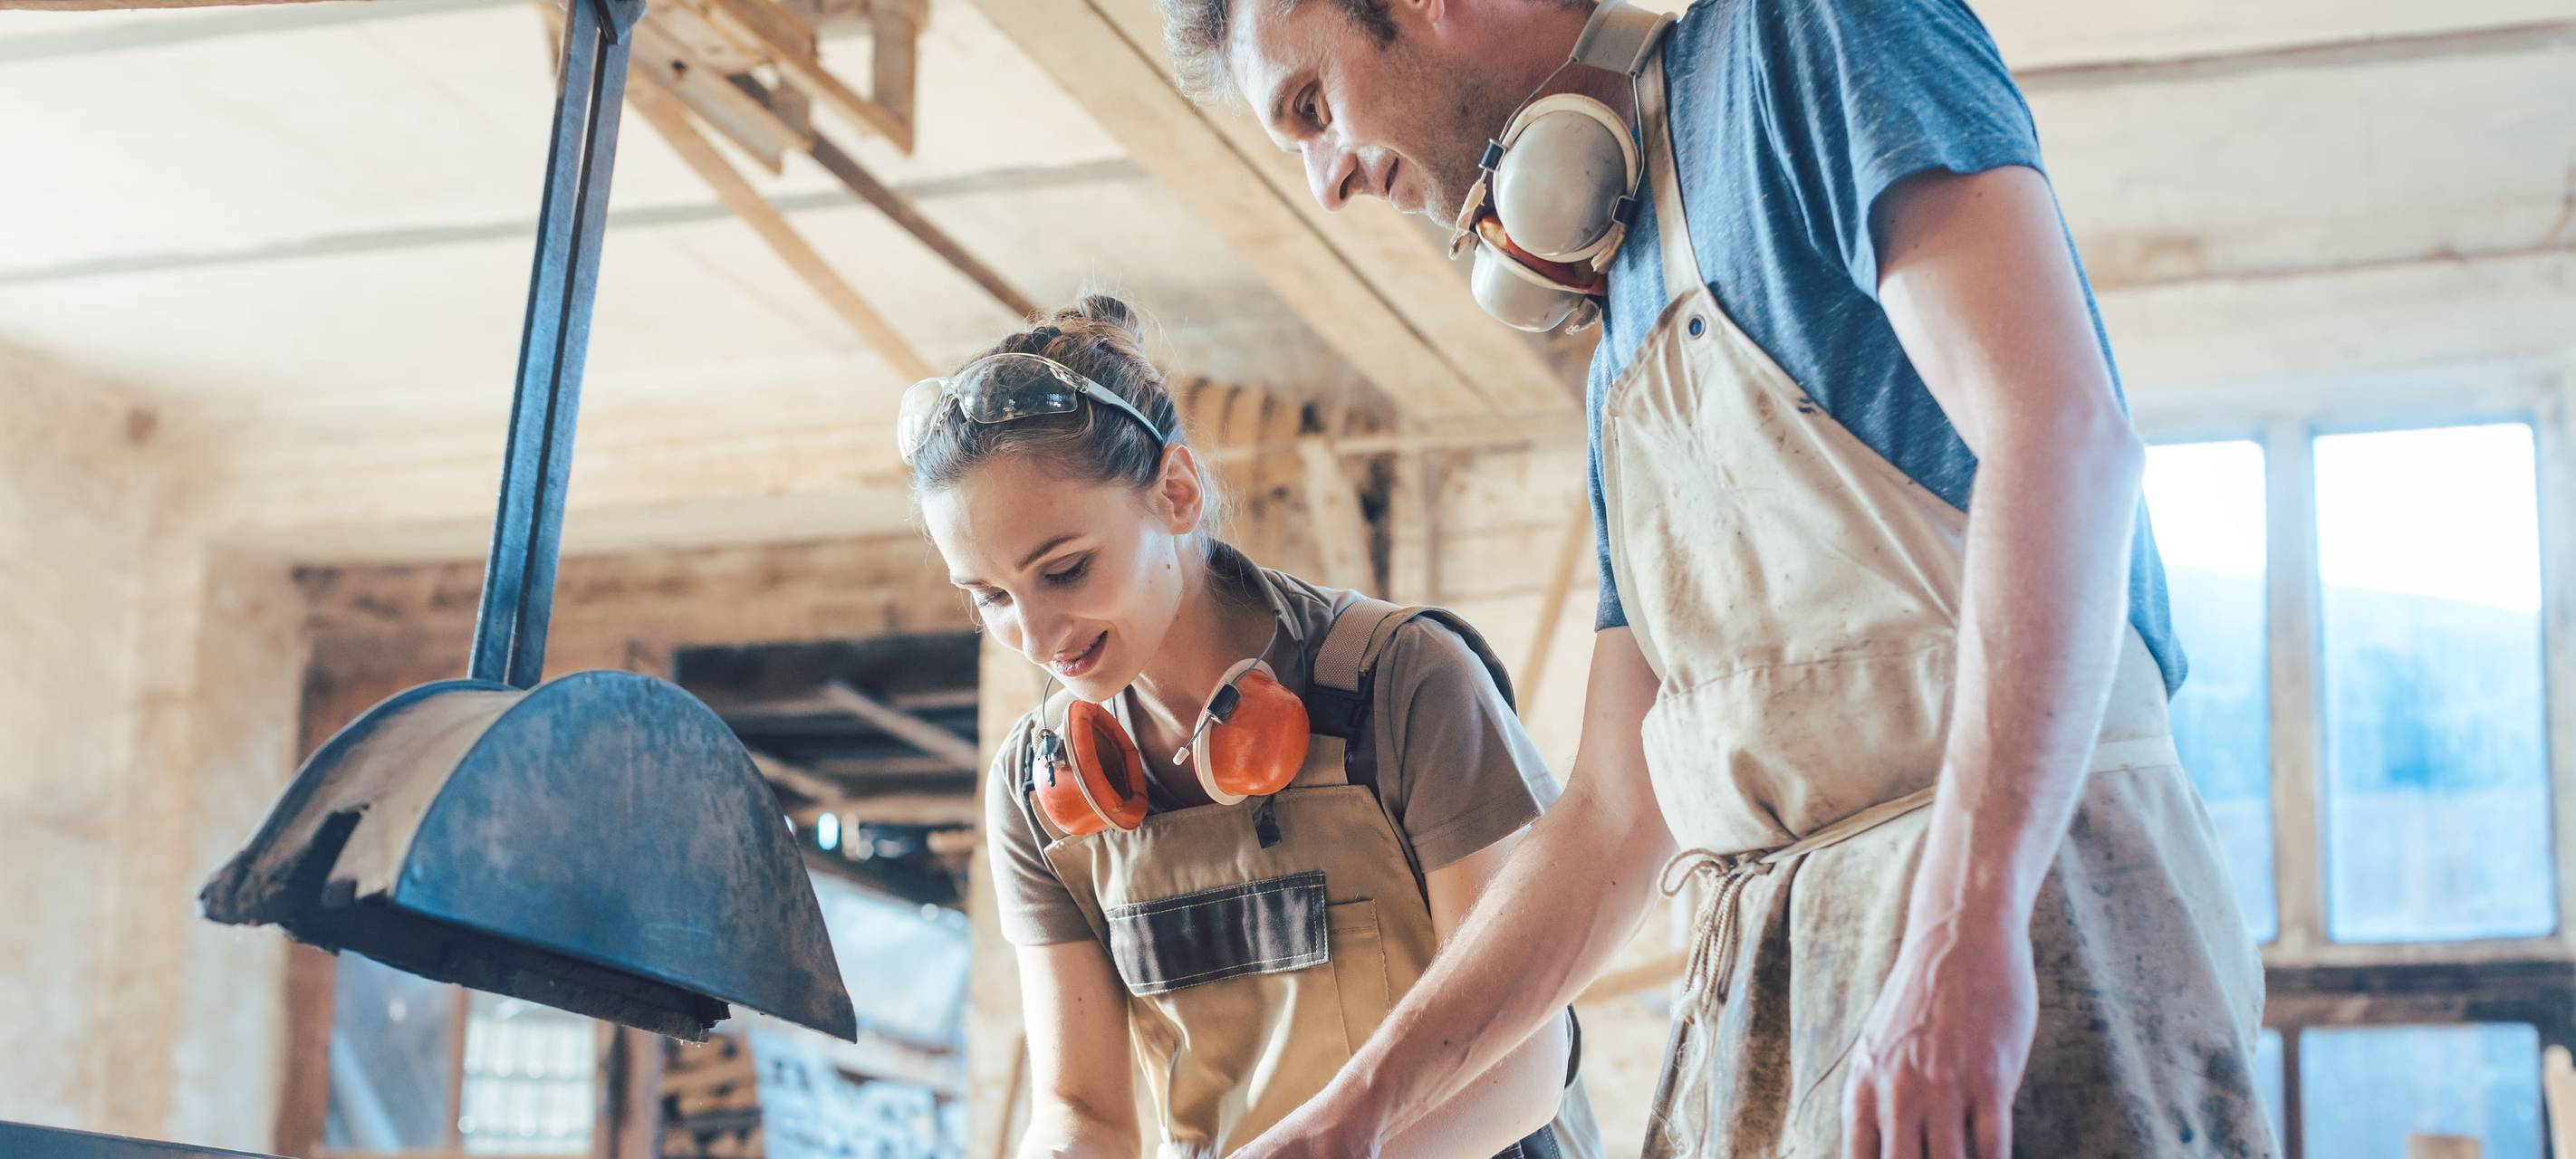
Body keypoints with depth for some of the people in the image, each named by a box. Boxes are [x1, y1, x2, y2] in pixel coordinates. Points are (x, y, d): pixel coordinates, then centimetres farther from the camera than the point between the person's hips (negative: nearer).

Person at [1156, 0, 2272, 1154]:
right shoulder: (1627, 354, 22)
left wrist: (1965, 926, -25)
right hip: (1759, 972, 8)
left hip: (2019, 880, -8)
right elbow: (1613, 814, 22)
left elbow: (2063, 433, -17)